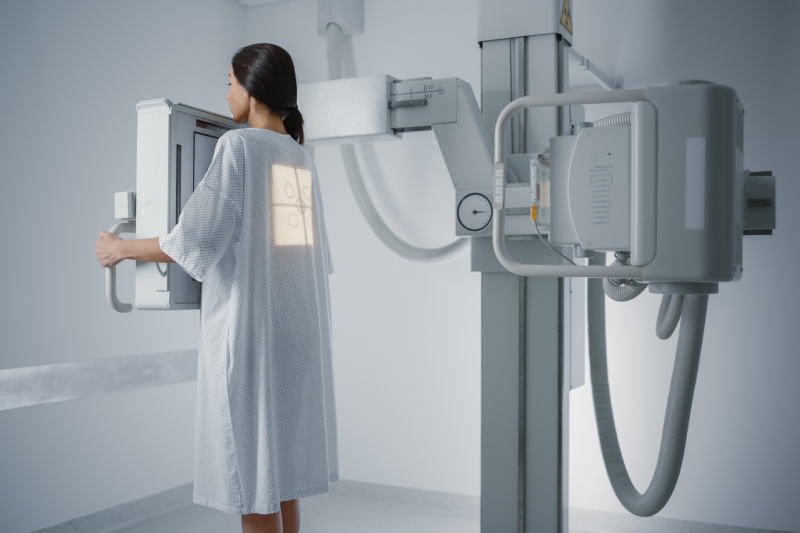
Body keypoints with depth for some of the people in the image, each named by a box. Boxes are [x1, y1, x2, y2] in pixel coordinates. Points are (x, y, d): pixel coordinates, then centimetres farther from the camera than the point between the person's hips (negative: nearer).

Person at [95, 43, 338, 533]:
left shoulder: (239, 145, -10)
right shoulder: (302, 160, 12)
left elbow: (197, 239, -16)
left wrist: (122, 249, -1)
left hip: (249, 324, -8)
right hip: (297, 326, 8)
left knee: (251, 460, 2)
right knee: (280, 453, 15)